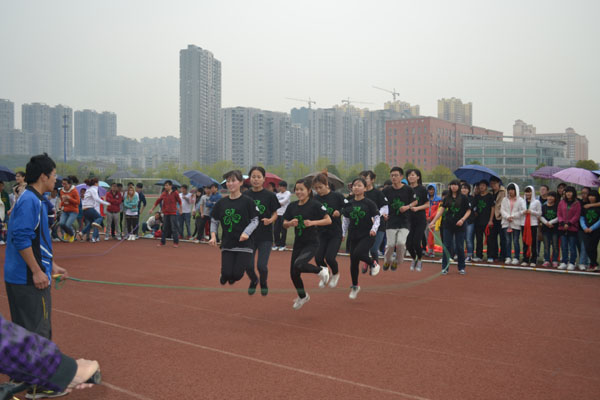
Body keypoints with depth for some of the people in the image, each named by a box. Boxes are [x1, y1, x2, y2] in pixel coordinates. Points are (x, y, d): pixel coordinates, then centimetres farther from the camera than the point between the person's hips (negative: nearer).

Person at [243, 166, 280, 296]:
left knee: (262, 265, -7)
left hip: (265, 236, -2)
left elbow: (275, 214, 2)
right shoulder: (245, 195, 2)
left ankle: (263, 284, 27)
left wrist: (270, 220, -19)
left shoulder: (270, 195, -4)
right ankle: (253, 281, 35)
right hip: (249, 235, 2)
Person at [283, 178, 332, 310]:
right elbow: (284, 224, 8)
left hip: (312, 243, -5)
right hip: (298, 243, 6)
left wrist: (313, 222, -24)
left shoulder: (315, 205, -11)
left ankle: (322, 271, 1)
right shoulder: (292, 206, 3)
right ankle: (302, 296, 36)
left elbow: (328, 220, -11)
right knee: (293, 273, 8)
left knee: (298, 265, -28)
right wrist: (291, 223, -14)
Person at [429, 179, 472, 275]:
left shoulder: (463, 198, -1)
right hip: (448, 225, 2)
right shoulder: (447, 198, 6)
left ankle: (461, 268, 19)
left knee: (460, 247, 5)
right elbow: (441, 210, 3)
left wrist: (463, 219, -14)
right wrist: (433, 221, -4)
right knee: (446, 246, 3)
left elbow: (468, 210, 1)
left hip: (459, 225, -2)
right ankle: (445, 268, 10)